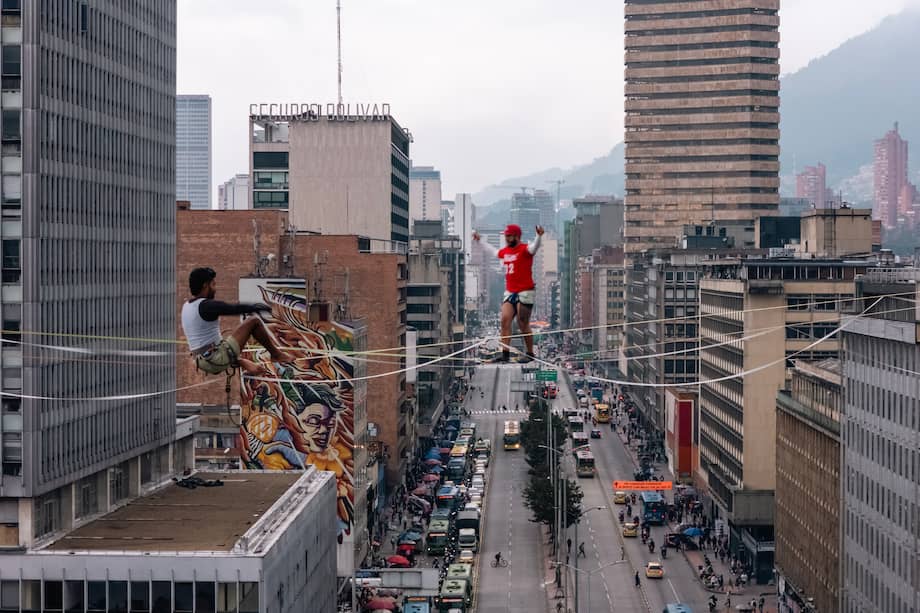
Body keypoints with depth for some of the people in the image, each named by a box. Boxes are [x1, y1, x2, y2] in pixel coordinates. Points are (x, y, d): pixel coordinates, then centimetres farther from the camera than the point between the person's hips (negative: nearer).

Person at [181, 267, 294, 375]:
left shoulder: (186, 306, 12)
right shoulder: (207, 306, -15)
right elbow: (236, 309, -8)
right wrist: (257, 307, 9)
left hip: (203, 364, 8)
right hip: (218, 359, -8)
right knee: (254, 322, 1)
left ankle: (243, 363, 25)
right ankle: (276, 354, 17)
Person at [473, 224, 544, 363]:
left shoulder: (525, 249, -8)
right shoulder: (505, 251, 14)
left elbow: (534, 247, -29)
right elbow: (493, 252, 34)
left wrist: (539, 236, -49)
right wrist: (479, 241, 45)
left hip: (525, 292, -7)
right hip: (510, 292, 7)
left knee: (523, 325, -5)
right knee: (505, 320, -4)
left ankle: (530, 354, 7)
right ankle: (505, 354, -5)